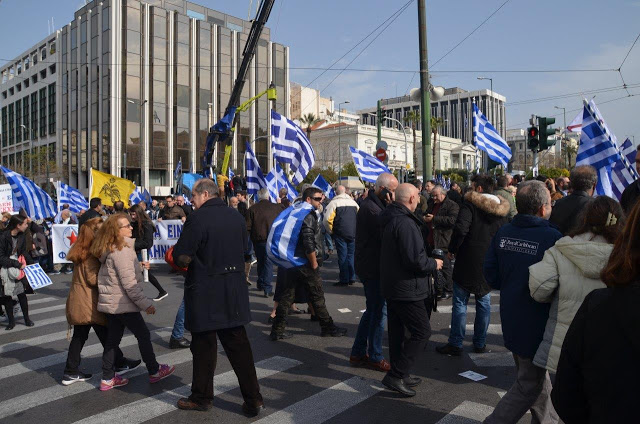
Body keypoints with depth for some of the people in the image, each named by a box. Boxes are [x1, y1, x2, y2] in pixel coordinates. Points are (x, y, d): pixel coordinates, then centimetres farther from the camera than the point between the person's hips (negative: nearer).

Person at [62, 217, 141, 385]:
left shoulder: (81, 250, 10)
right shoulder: (91, 253, -18)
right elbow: (93, 279, -21)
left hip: (78, 303, 9)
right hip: (90, 303, -9)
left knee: (79, 336, 14)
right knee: (105, 335, 5)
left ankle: (71, 372, 19)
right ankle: (120, 364, 18)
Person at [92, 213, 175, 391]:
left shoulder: (110, 250, 10)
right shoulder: (121, 250, -20)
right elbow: (129, 283, -22)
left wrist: (138, 266, 19)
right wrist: (146, 303, -18)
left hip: (110, 303, 9)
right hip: (123, 303, -9)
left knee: (112, 339, 13)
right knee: (143, 335, 5)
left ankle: (107, 379, 21)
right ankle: (154, 372, 17)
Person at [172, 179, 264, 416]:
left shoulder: (198, 218, -15)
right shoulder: (236, 217, 5)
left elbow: (182, 258, -17)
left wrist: (176, 257, 5)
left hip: (204, 293, -5)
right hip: (234, 291, 5)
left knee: (204, 345, 11)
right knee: (238, 344, 11)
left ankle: (202, 397, 28)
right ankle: (253, 399, 14)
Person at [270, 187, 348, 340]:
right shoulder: (308, 216, -16)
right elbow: (309, 244, -23)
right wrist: (314, 264, -13)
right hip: (305, 264, -8)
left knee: (287, 295, 9)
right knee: (317, 296, 5)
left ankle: (277, 330, 12)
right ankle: (327, 327, 18)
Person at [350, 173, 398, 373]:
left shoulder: (372, 205, 13)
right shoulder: (371, 209, -21)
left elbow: (383, 233, 11)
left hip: (370, 266, 11)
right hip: (373, 268, -11)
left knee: (373, 310, 18)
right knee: (379, 311, 2)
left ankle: (358, 353, 27)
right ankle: (375, 357, 16)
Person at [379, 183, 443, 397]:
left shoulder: (390, 219, 9)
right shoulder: (406, 223, -23)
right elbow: (416, 261, -26)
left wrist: (428, 261, 16)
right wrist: (434, 264, -7)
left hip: (391, 285, 10)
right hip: (407, 289, -10)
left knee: (397, 331, 17)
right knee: (422, 332, 0)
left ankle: (399, 374, 30)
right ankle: (396, 375, 1)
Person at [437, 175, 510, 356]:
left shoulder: (470, 204, -12)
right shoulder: (501, 209, 8)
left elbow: (460, 229, -23)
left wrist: (452, 250, -11)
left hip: (468, 261, -5)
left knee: (460, 302, 2)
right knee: (484, 302, 14)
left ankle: (455, 344, 6)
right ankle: (480, 343, 21)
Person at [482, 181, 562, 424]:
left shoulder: (503, 233, -4)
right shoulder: (553, 238, -22)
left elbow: (490, 273, 1)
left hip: (510, 319, 7)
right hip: (537, 323, -7)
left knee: (538, 376, 27)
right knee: (530, 384, 10)